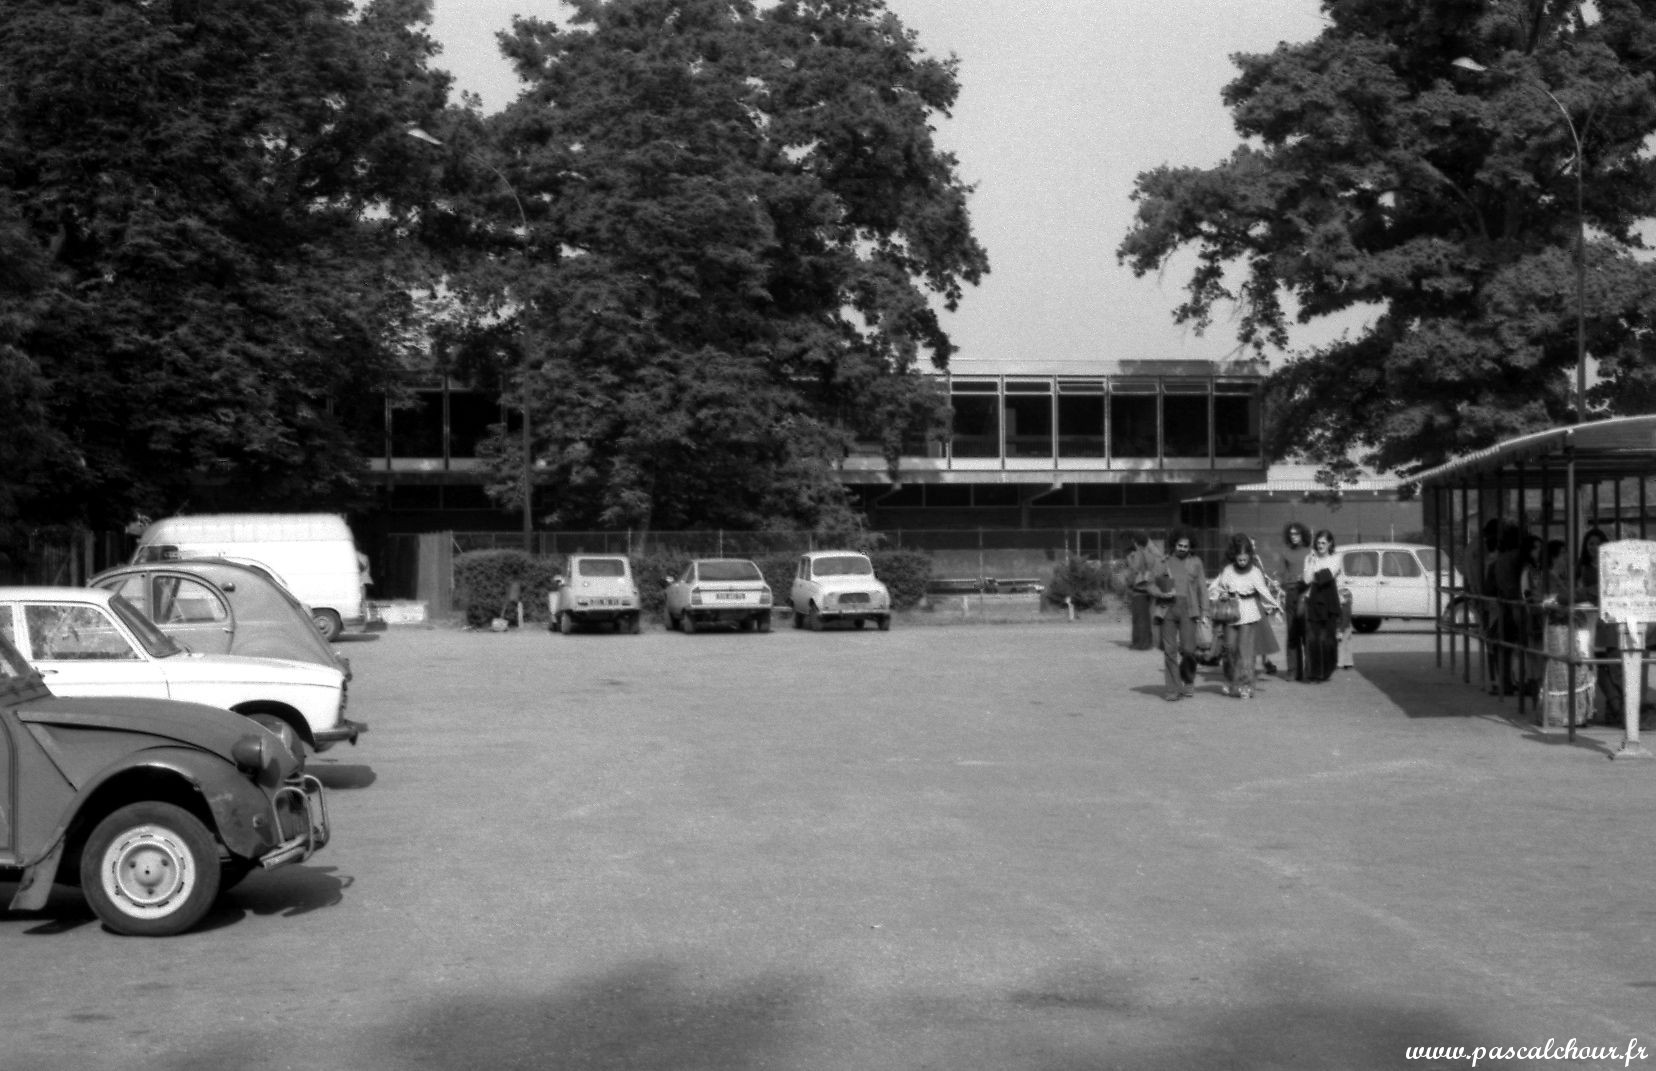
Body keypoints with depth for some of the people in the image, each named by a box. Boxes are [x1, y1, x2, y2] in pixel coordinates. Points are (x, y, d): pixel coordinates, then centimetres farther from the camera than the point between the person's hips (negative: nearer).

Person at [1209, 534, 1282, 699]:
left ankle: (1245, 686, -5)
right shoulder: (1228, 570, 2)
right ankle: (1231, 682, 22)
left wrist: (1275, 604, -19)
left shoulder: (1255, 571, -4)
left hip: (1249, 613, -3)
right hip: (1231, 611, 3)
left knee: (1245, 648, -8)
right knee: (1230, 647, 4)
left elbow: (1263, 590, -9)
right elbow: (1214, 587, 13)